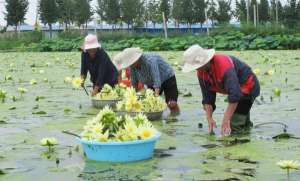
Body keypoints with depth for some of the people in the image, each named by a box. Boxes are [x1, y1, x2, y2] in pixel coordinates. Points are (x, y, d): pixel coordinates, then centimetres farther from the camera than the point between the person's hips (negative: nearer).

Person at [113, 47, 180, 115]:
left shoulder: (150, 61, -37)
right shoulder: (132, 67, -18)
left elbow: (157, 80, -40)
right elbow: (134, 83, -8)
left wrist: (156, 95, -45)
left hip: (167, 78, -6)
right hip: (151, 84, 6)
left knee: (171, 104, -17)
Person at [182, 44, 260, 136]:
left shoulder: (224, 67, -39)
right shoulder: (201, 72, -13)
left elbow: (234, 96, -42)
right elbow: (207, 96, -7)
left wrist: (226, 119, -41)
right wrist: (209, 118, -15)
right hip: (235, 88, 9)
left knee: (234, 126, -19)